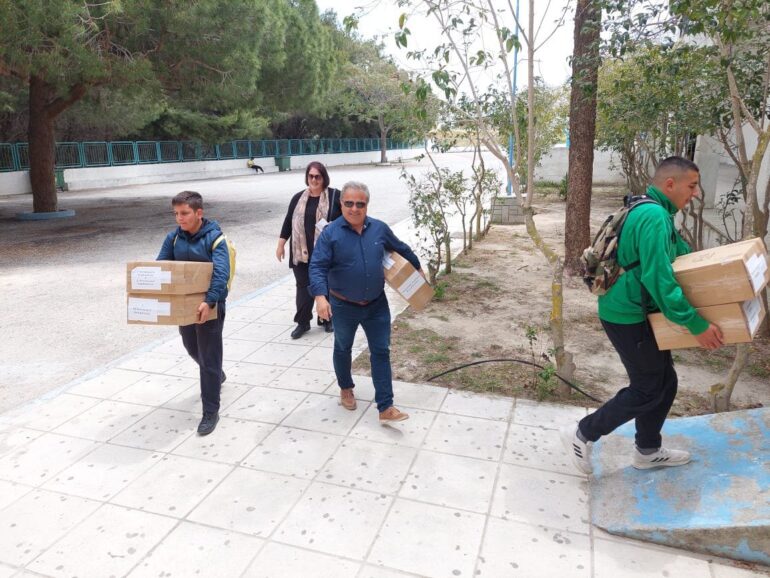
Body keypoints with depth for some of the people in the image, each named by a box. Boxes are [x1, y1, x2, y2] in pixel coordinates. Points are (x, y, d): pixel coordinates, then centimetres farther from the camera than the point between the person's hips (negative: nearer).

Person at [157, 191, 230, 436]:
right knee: (192, 349, 24)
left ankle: (210, 412, 9)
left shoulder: (215, 238, -16)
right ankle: (216, 376, 53)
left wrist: (209, 301, -39)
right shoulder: (173, 238, 2)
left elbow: (221, 273, -26)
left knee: (209, 357, -1)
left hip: (209, 306, -6)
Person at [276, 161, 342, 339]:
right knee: (303, 287, 4)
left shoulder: (335, 196, 0)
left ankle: (327, 319, 24)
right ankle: (302, 322, 13)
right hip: (302, 252, 2)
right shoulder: (298, 198, 10)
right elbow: (288, 221, 13)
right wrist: (281, 244, 12)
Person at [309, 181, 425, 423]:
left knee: (381, 352, 1)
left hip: (377, 305, 2)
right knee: (343, 349, 18)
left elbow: (402, 249, 14)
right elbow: (317, 267, -19)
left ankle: (386, 407, 7)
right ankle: (346, 388, 44)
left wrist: (418, 268, 23)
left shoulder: (379, 228, -2)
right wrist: (320, 296, -33)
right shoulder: (330, 233, -14)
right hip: (343, 306, -2)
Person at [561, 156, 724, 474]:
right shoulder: (653, 216, -22)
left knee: (665, 382, 17)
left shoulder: (659, 213, 13)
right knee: (647, 389, 1)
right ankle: (581, 435, 12)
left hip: (639, 312, 10)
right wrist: (696, 324, -24)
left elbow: (683, 254, 26)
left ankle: (648, 451, 33)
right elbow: (659, 279, -29)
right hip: (627, 316, -10)